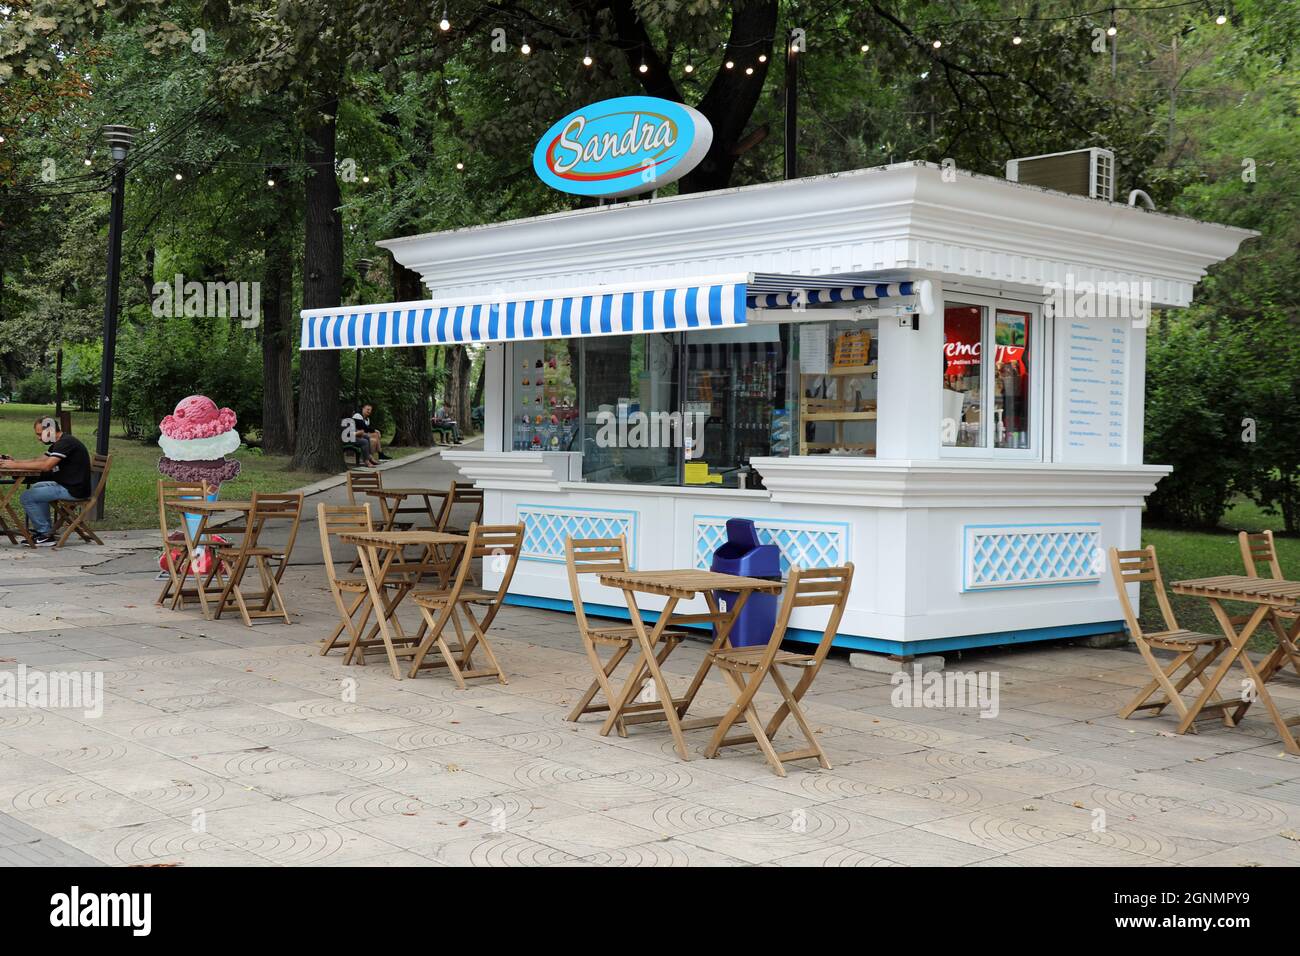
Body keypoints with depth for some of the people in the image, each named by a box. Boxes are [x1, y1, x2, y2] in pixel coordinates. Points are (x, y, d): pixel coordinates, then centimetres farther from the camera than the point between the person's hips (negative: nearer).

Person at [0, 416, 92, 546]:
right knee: (36, 487, 28)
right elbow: (39, 460, 15)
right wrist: (14, 462, 0)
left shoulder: (66, 443, -17)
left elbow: (46, 465, -26)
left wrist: (17, 465, -21)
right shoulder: (58, 444, 17)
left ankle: (46, 535, -5)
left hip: (74, 490, -11)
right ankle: (46, 530, 20)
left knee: (26, 497, -10)